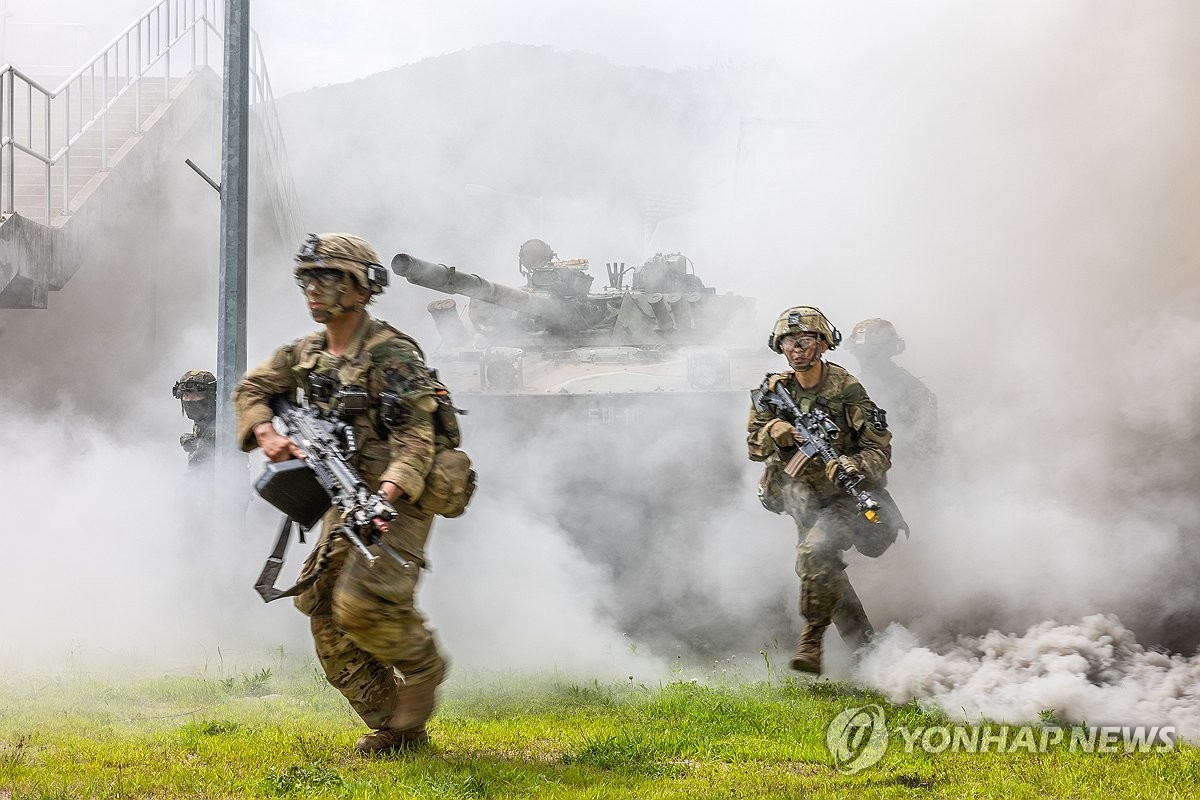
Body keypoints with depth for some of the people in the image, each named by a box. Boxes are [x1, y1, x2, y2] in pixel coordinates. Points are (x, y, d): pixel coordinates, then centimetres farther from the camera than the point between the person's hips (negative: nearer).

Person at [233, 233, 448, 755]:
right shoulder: (307, 354, 10)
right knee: (327, 617, 1)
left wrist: (388, 491, -38)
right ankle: (393, 728, 11)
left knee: (361, 604, -25)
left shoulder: (393, 355, -15)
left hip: (397, 503, -8)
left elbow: (415, 437, -22)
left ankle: (420, 666, 5)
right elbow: (252, 390, 19)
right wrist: (267, 432, -3)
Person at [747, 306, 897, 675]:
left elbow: (880, 450, -13)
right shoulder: (774, 391, 3)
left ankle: (812, 641, -19)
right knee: (820, 572, 6)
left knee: (815, 553, -29)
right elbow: (754, 448, 5)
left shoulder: (846, 389, -12)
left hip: (846, 496, -6)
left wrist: (850, 465, -34)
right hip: (803, 500, 6)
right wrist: (773, 432, -18)